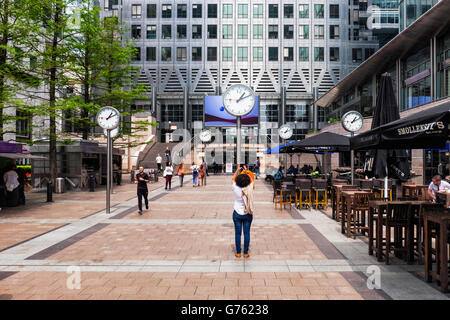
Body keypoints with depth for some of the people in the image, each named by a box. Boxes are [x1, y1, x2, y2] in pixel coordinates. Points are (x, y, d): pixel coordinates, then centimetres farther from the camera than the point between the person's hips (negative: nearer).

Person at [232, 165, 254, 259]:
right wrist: (246, 170, 14)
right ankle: (246, 253, 13)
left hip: (237, 214, 0)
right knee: (247, 233, 7)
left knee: (238, 233, 7)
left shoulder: (236, 189, -13)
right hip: (248, 214, 1)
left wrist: (237, 170, 13)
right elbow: (251, 180, 10)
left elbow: (233, 179, 7)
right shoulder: (249, 189, -12)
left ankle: (238, 253, 15)